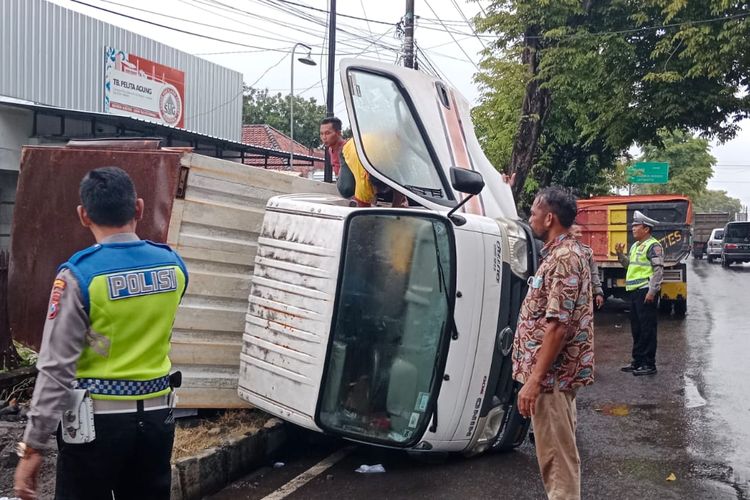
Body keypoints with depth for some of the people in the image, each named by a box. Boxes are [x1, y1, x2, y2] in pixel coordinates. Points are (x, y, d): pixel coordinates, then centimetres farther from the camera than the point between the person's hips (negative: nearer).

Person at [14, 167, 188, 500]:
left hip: (97, 419, -4)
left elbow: (57, 367, -15)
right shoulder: (173, 265, -2)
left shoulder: (79, 275, -15)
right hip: (156, 415, 5)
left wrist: (33, 445, -9)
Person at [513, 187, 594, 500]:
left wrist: (534, 379, -25)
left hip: (551, 375, -11)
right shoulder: (563, 252, 13)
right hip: (556, 372, 11)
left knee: (556, 454, -1)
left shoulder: (564, 259, -21)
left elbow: (558, 326, -26)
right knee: (556, 451, 18)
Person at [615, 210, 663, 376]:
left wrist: (652, 291, -21)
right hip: (635, 291, 10)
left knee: (647, 328, -5)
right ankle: (638, 361, 24)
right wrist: (620, 254, 10)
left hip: (646, 291, -10)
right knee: (636, 328, 15)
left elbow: (659, 270, -17)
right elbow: (629, 264, 27)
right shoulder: (635, 246, 18)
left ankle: (649, 364, 0)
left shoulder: (653, 246, -11)